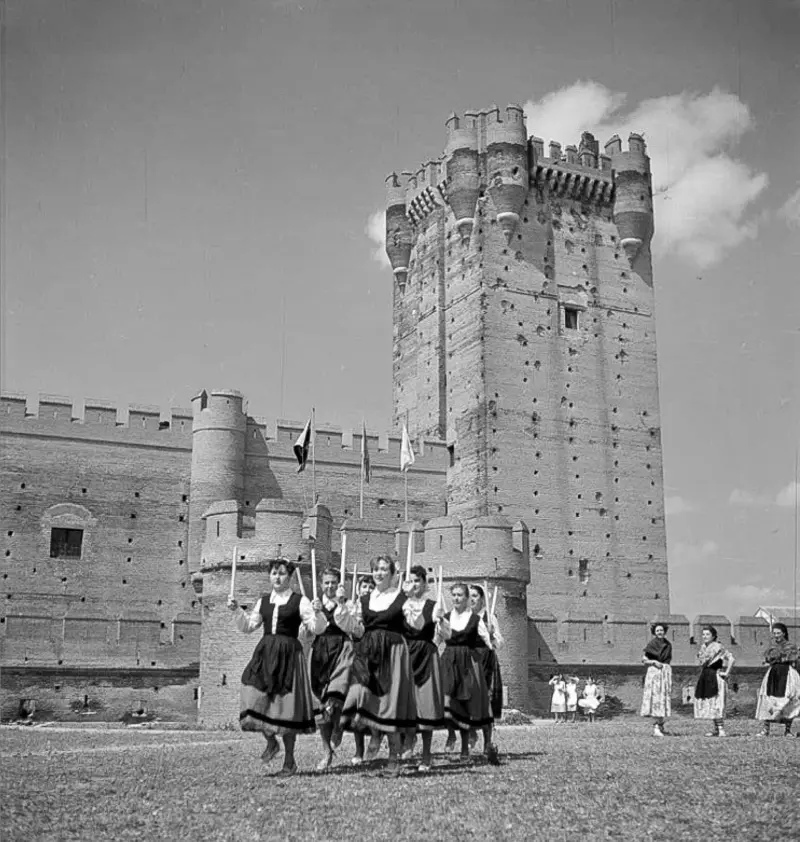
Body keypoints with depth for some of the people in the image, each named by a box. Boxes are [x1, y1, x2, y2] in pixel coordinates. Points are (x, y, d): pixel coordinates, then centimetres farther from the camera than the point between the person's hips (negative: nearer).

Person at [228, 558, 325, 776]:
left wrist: (317, 613, -24)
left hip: (289, 654, -4)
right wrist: (237, 610, 4)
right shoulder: (263, 601, 14)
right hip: (265, 653, 4)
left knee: (286, 705, -1)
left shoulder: (299, 601, 0)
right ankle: (271, 742, 17)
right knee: (255, 699, -10)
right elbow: (248, 626, 18)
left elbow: (316, 628, -5)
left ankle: (289, 761, 13)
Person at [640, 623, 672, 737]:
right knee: (655, 697, -13)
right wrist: (654, 662, -16)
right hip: (654, 672, -5)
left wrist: (670, 674, 13)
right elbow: (644, 660, 0)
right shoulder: (652, 644, -2)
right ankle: (656, 727, -17)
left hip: (666, 672, 5)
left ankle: (660, 725, 16)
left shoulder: (668, 645, 13)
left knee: (664, 698, 5)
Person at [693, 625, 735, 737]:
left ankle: (721, 729, -11)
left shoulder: (718, 647, -12)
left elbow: (731, 659, -19)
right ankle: (716, 729, 15)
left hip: (715, 677, -8)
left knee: (717, 703, -13)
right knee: (707, 703, 8)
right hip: (705, 677, 8)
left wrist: (726, 673, -16)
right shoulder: (703, 647, 11)